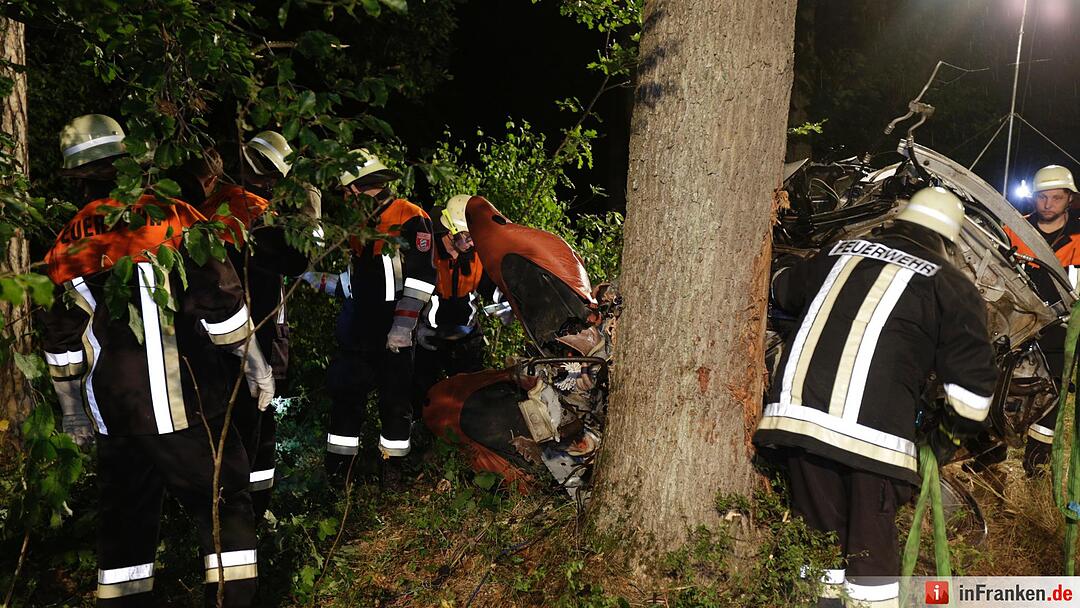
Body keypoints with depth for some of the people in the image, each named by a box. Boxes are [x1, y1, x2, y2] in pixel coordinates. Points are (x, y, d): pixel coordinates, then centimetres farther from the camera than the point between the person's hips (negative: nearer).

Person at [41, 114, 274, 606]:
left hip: (112, 413, 5)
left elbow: (62, 342, 13)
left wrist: (71, 411, 24)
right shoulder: (172, 217, -9)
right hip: (183, 402, -5)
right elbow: (221, 302, -10)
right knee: (224, 507, 5)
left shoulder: (66, 246, 7)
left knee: (124, 517, 17)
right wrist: (255, 364, 1)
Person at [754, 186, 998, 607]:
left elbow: (783, 290, 37)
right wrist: (951, 433, 23)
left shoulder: (842, 252, 21)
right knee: (871, 545, 6)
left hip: (796, 414, 4)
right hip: (871, 431, -4)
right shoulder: (952, 286, 9)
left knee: (819, 533, 16)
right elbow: (973, 379, 6)